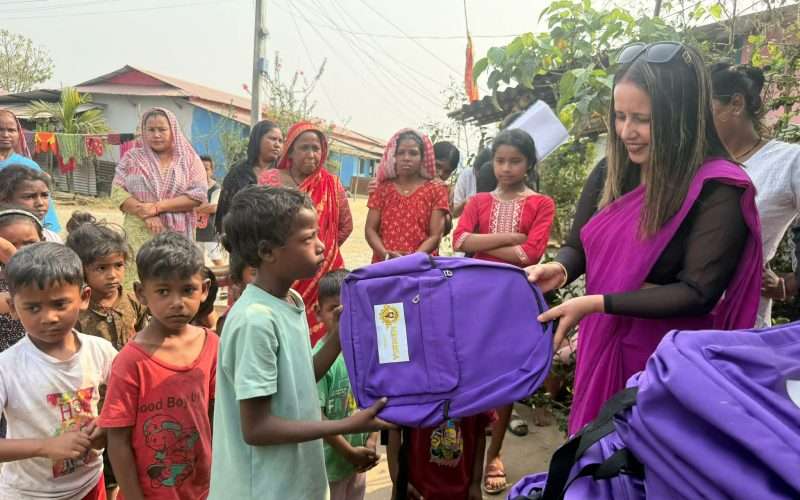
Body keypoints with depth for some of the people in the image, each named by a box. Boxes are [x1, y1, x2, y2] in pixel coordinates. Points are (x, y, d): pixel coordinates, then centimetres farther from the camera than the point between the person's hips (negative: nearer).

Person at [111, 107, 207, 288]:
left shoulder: (189, 159, 5)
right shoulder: (132, 158, 10)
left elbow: (198, 195, -6)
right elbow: (118, 191, 3)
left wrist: (157, 207, -13)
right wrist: (145, 214, -13)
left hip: (177, 235, -1)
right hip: (139, 235, 1)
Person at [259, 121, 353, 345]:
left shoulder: (332, 184, 5)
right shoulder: (269, 180, 1)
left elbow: (346, 226, 15)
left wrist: (323, 250, 11)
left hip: (321, 274, 1)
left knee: (317, 332, 0)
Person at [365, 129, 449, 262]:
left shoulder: (436, 190, 5)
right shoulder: (382, 189, 11)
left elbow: (435, 235, -1)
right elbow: (370, 229, 6)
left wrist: (413, 258, -16)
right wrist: (385, 254, -11)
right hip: (384, 264, 2)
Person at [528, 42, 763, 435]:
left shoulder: (717, 189, -18)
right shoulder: (611, 173, 0)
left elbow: (697, 294, -22)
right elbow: (578, 246, 7)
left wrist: (594, 304, -27)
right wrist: (559, 270, -17)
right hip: (601, 346, 6)